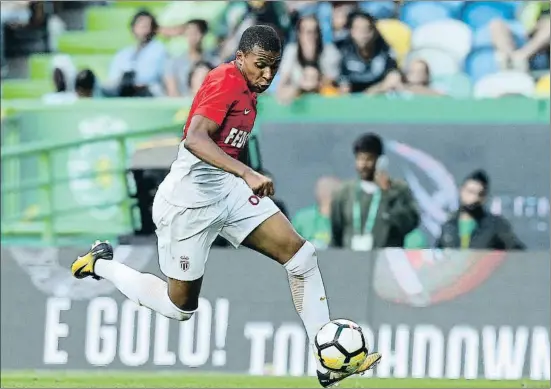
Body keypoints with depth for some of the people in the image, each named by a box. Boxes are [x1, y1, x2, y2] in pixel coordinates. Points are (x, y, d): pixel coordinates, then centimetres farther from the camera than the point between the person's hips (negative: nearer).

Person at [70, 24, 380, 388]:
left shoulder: (247, 87, 8)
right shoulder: (226, 81, -20)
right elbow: (195, 139, -35)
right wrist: (247, 174, -45)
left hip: (228, 189, 9)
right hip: (190, 197, -9)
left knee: (301, 253, -7)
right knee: (181, 307, 6)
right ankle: (102, 264, 31)